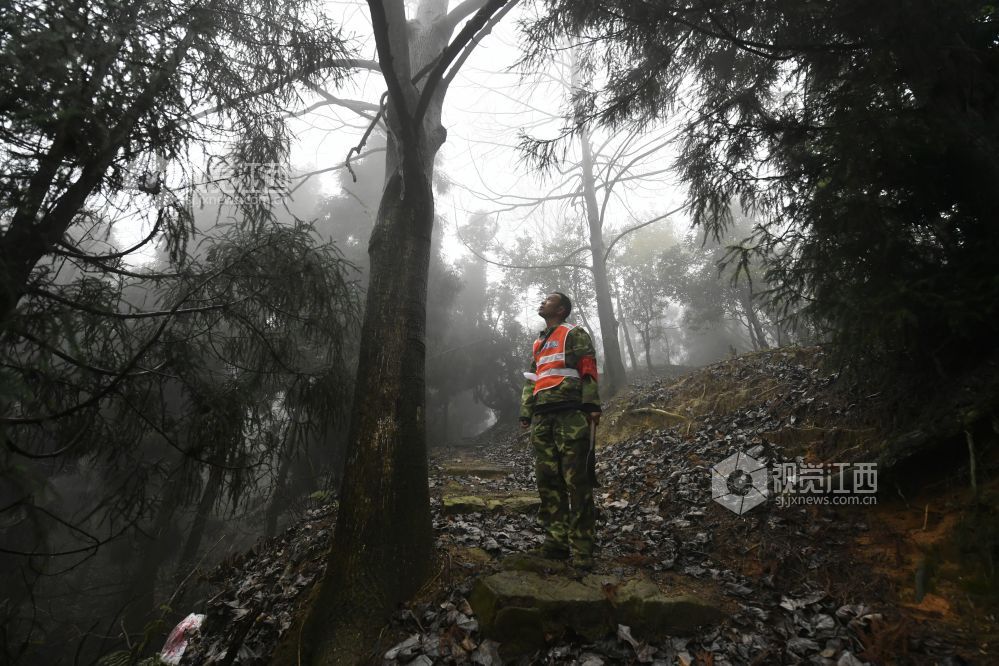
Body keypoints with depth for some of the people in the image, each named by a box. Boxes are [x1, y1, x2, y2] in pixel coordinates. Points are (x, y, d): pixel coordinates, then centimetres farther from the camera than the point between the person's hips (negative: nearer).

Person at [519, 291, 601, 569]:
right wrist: (525, 413, 18)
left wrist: (592, 405, -15)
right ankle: (556, 539, 13)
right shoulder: (539, 343, 27)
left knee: (576, 479, -7)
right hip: (541, 418, 7)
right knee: (547, 479, 4)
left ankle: (581, 546, -2)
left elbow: (588, 370, -4)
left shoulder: (574, 334, 7)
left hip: (570, 414, -7)